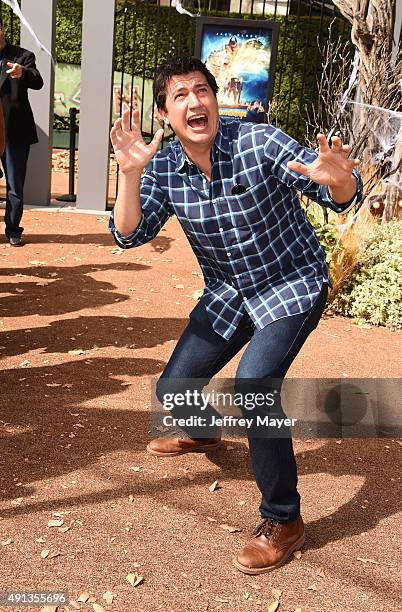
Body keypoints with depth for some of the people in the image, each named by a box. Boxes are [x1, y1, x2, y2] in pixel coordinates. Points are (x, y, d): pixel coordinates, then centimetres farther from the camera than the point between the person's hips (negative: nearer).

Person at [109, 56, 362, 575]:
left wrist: (336, 178, -47)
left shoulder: (258, 143, -22)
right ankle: (202, 432, 48)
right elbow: (129, 234, -13)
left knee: (252, 385, -28)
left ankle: (283, 521, -9)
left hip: (292, 284, -5)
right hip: (227, 293, 5)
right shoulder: (163, 168, -8)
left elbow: (342, 198, -22)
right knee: (173, 390, 9)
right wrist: (130, 174, -28)